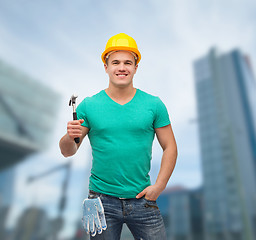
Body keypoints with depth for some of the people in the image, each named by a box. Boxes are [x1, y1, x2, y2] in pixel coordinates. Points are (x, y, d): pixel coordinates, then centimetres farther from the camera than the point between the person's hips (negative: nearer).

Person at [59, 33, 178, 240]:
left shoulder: (154, 104, 0)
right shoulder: (89, 106, -2)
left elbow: (170, 147, 4)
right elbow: (68, 152, 0)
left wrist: (159, 186, -5)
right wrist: (70, 137, -21)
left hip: (142, 199, 1)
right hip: (103, 200, 0)